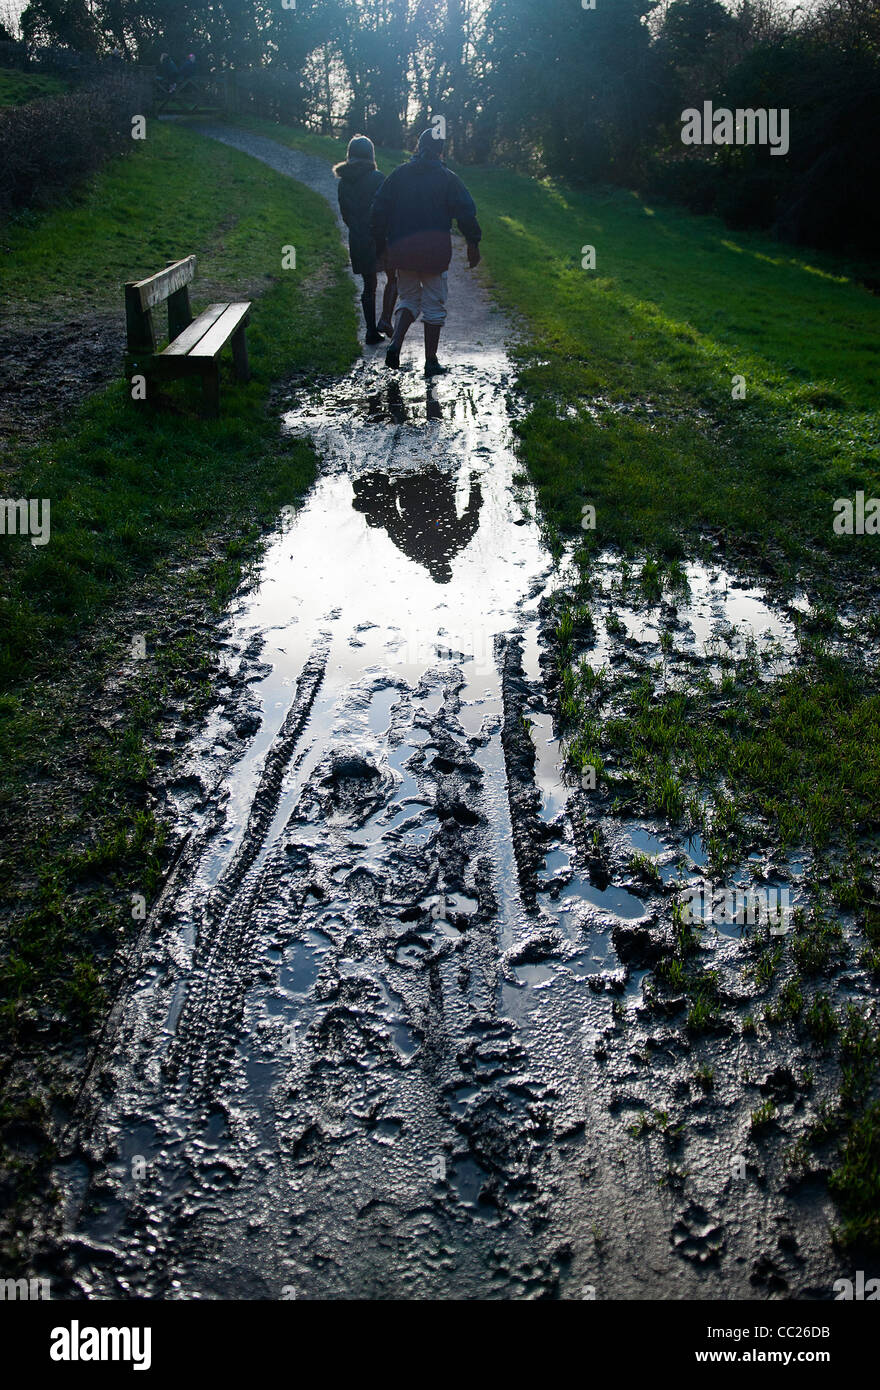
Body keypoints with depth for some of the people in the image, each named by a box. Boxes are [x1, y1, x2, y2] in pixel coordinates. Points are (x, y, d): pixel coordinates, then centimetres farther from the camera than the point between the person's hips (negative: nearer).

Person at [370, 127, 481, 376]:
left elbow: (378, 211, 7)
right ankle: (431, 361, 8)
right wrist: (473, 244, 4)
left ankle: (395, 344, -6)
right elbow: (466, 212, -4)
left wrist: (380, 244, 14)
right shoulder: (447, 178, 1)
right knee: (434, 304, 7)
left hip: (401, 249, 3)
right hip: (434, 250, -3)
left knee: (408, 298, 18)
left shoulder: (398, 175, 8)